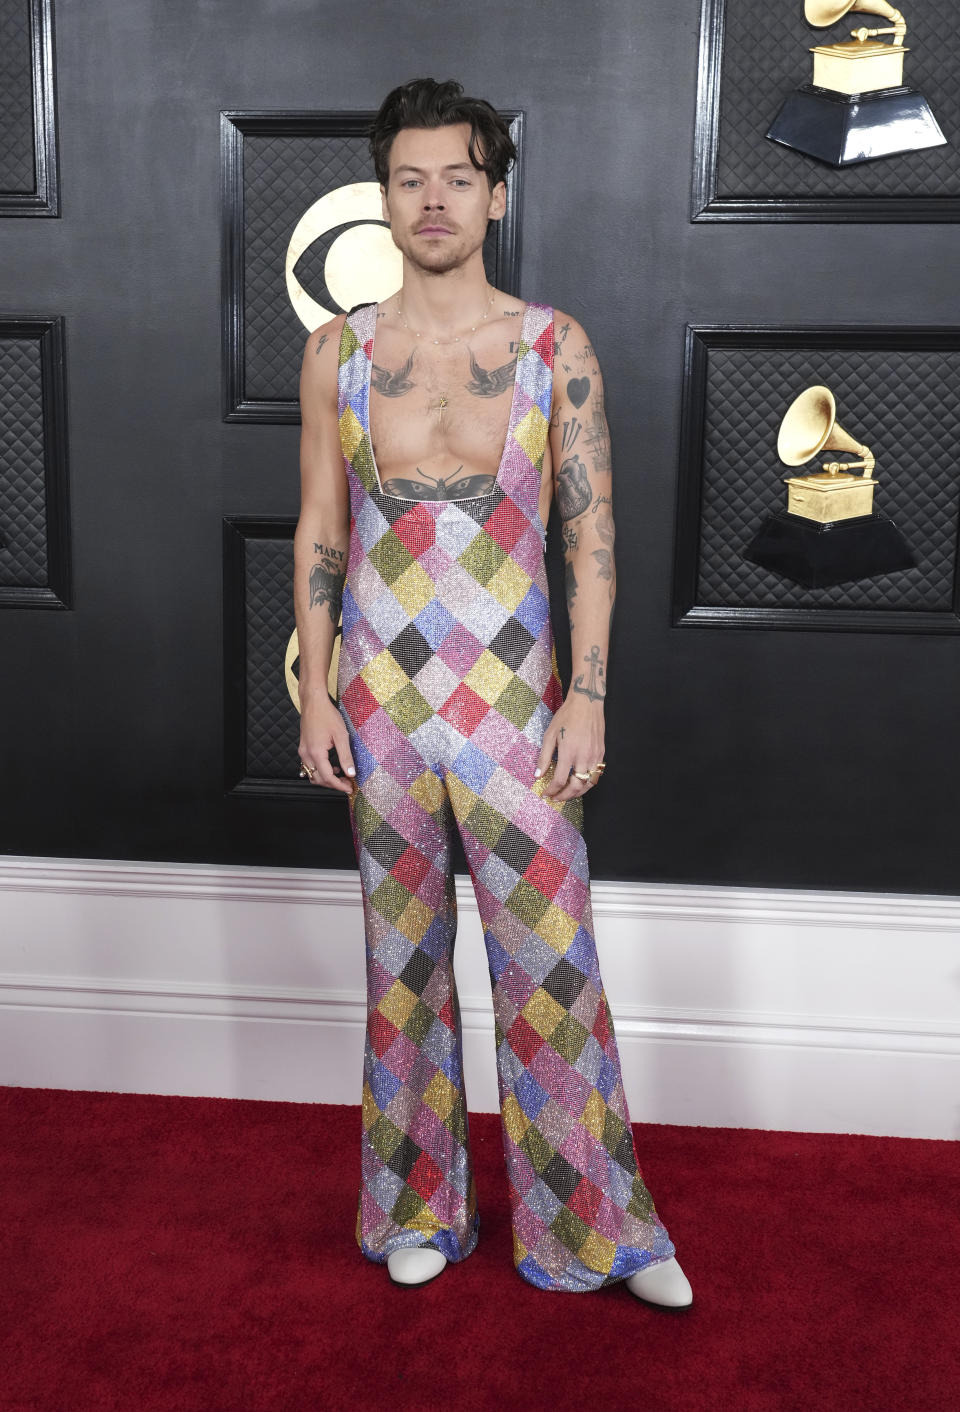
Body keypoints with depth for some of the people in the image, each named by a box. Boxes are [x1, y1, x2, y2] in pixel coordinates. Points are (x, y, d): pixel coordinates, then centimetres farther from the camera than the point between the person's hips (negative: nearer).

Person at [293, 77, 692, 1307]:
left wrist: (589, 696, -8)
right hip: (380, 696, 2)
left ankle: (592, 1222, 19)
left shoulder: (555, 347, 0)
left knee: (552, 961, 2)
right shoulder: (339, 352, 4)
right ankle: (419, 1208, 29)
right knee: (403, 960, 12)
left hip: (512, 695, -1)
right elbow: (319, 534, 6)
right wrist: (315, 695, 0)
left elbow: (591, 534, -1)